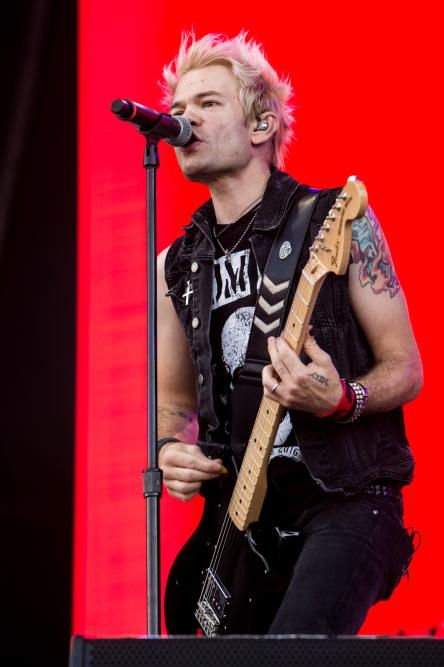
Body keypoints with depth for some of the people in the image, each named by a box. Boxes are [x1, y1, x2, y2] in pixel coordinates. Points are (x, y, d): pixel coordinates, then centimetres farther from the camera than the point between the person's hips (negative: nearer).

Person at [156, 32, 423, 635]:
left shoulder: (337, 222, -3)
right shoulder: (177, 266, 11)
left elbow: (406, 368, -1)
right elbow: (174, 397, 21)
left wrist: (340, 400, -21)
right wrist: (168, 449, -2)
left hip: (345, 496, -5)